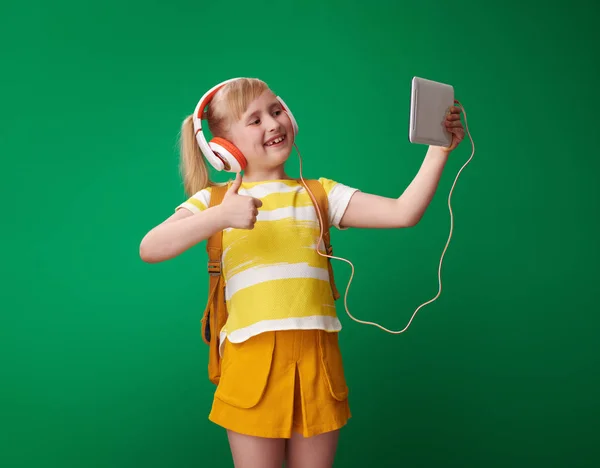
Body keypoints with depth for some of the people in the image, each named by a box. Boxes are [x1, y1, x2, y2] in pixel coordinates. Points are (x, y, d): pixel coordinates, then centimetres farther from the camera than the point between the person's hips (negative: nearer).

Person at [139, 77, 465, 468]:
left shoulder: (319, 194, 10)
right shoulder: (214, 199, 5)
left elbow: (403, 213, 2)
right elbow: (150, 249, -10)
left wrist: (439, 150, -6)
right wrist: (221, 217, -21)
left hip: (318, 361, 2)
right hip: (253, 360, -2)